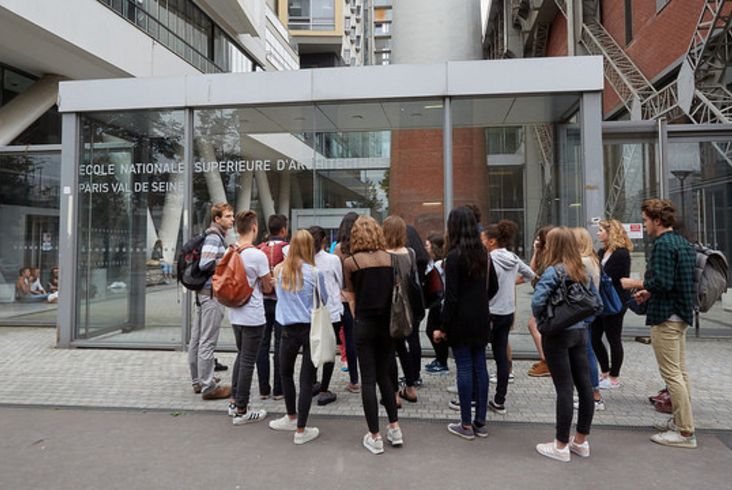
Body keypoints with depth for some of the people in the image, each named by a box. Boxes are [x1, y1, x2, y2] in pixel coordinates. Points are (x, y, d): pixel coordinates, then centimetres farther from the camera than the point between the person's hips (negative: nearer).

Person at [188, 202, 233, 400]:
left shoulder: (215, 236, 16)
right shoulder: (214, 237, -13)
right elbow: (205, 264, -23)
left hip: (202, 292, 10)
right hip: (212, 293, -10)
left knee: (197, 339, 16)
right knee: (208, 342, -4)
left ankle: (198, 381, 28)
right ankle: (208, 387, 4)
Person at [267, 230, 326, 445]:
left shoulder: (279, 270, -3)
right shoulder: (314, 272, -10)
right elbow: (324, 300, 2)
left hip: (288, 328, 2)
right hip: (311, 328, -2)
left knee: (286, 373, 22)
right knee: (307, 379, 4)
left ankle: (292, 417, 37)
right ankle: (301, 430, 9)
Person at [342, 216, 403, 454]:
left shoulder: (351, 262, -5)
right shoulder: (390, 258, 2)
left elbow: (352, 299, 1)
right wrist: (391, 316, 11)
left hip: (365, 324, -3)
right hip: (388, 322, 3)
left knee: (368, 379, 6)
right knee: (384, 375, 18)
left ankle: (375, 437, 13)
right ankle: (394, 429, 21)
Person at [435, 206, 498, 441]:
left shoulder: (455, 255, -14)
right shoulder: (484, 253, 7)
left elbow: (451, 296, -15)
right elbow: (493, 287, 15)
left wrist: (443, 327, -10)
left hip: (461, 319, -6)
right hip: (481, 318, 6)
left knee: (464, 368, 0)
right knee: (479, 366, 10)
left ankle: (466, 425, 9)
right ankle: (480, 422, 19)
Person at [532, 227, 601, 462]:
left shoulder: (553, 272, -14)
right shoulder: (583, 271, 6)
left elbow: (537, 302, -23)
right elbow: (596, 301, 11)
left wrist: (541, 319, -5)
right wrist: (581, 317, 12)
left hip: (557, 334, -7)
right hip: (580, 331, 7)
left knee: (564, 388, -2)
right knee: (584, 384, 11)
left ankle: (561, 446, 9)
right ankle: (581, 441, 25)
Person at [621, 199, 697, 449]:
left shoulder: (663, 245, -18)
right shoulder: (684, 243, 13)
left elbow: (662, 282, -25)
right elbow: (679, 282, 17)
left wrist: (635, 284, -10)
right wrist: (649, 292, 15)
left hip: (665, 317, -10)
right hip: (682, 315, 10)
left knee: (671, 374, -4)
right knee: (680, 371, 16)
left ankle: (686, 432, 2)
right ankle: (680, 419, 27)